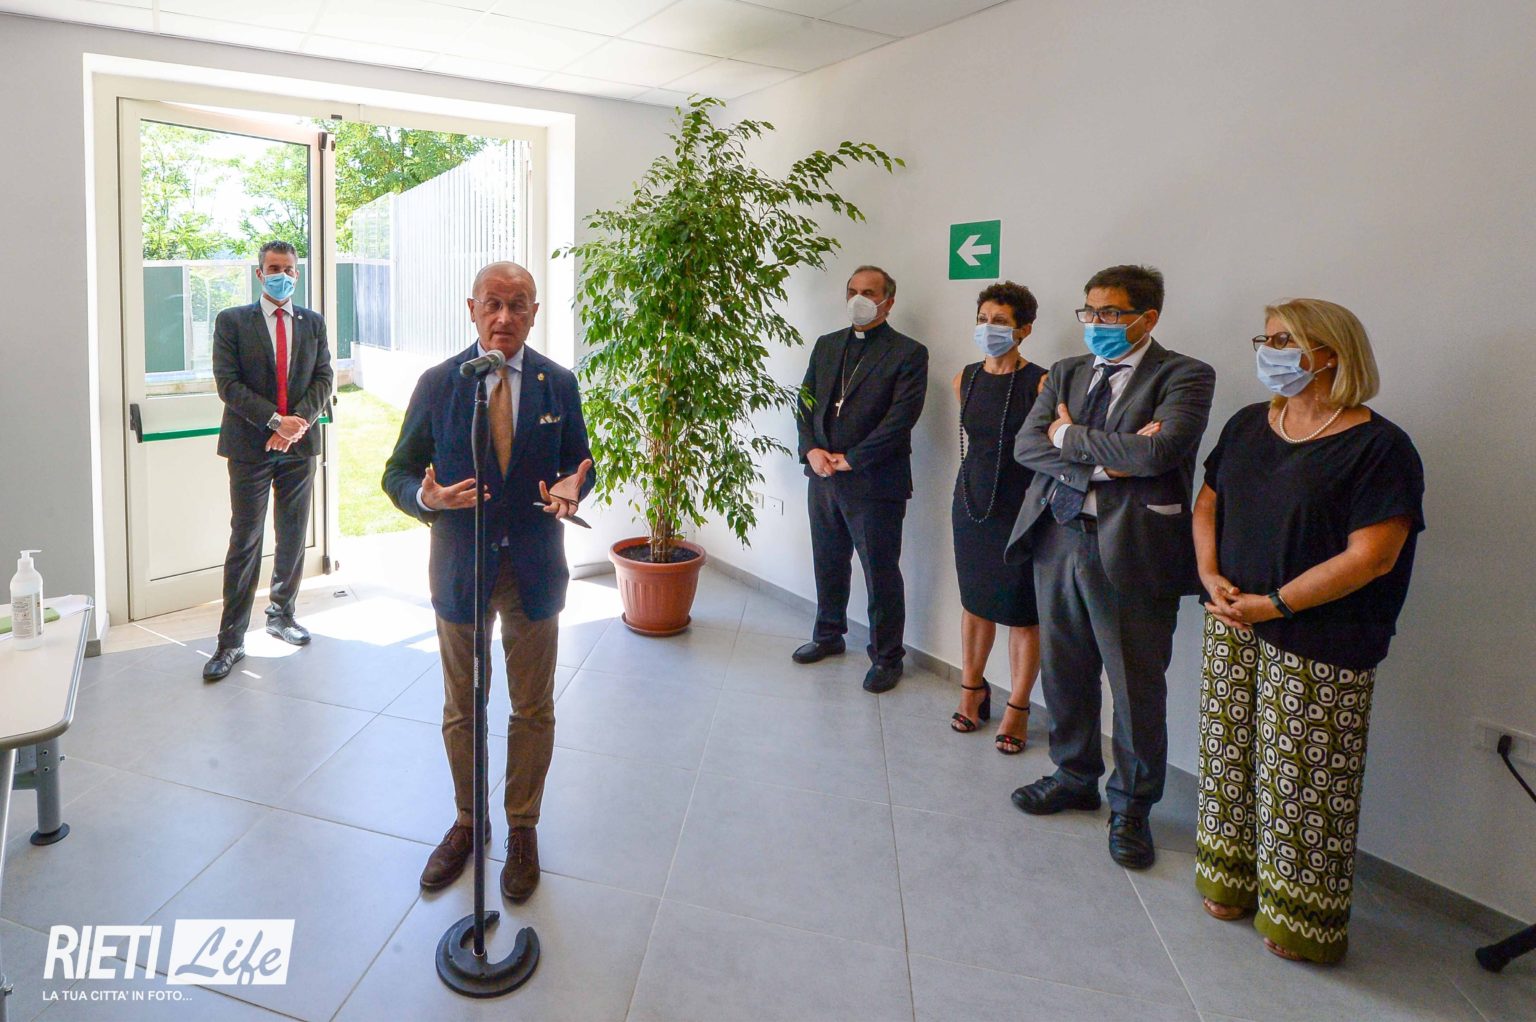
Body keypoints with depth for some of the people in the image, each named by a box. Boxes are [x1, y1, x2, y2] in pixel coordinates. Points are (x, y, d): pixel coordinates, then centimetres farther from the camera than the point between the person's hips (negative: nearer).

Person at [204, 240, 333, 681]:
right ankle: (231, 640, 2)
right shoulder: (232, 321, 2)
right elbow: (228, 383, -7)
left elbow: (323, 379, 4)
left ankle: (281, 613, 29)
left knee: (294, 537, 11)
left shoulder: (313, 323, 11)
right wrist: (275, 420, -17)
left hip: (299, 445, 3)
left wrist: (298, 422, -12)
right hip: (250, 446, -3)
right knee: (245, 542, -3)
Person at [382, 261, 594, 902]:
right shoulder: (437, 384, -5)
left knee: (533, 710, 12)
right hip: (460, 571, 0)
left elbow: (578, 462, 5)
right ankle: (467, 823, 37)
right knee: (461, 710, 15)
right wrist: (427, 496, -24)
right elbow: (399, 471, -1)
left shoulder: (559, 384, -3)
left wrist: (570, 491, -19)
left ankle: (522, 829, 32)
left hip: (534, 571, 0)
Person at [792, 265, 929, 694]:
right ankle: (828, 634, 37)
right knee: (828, 563, 18)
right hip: (823, 478, 6)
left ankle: (886, 657, 17)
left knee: (881, 574, 3)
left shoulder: (908, 353, -6)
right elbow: (805, 403, 10)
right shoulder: (826, 345, 13)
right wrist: (811, 450, -7)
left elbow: (901, 417, -14)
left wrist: (851, 459, -15)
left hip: (875, 482, -5)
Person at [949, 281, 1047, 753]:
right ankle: (973, 690, 33)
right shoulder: (965, 379, 5)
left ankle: (1017, 709, 18)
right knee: (975, 601, 16)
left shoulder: (1042, 383, -12)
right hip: (971, 501, 5)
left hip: (1020, 509, -5)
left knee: (1022, 614, 3)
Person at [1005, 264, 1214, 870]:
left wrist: (1069, 436, -9)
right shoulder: (1066, 373, 12)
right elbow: (1027, 445, -1)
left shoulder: (1183, 376, -5)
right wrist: (1102, 462, -15)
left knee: (1137, 688, 6)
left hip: (1131, 550, -5)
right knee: (1064, 673, 17)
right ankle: (1075, 776, 38)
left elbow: (1158, 450, -22)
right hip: (1059, 540, 5)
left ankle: (1132, 808, 25)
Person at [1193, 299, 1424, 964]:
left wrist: (1271, 604, -19)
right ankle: (1232, 880, 33)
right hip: (1232, 627, 6)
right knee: (1229, 756, 14)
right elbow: (1208, 502, 13)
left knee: (1303, 780, 3)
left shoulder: (1379, 447, -12)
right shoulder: (1248, 425, 7)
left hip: (1318, 646, -6)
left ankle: (1302, 919, 21)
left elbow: (1369, 557, -18)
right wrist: (1210, 574, -4)